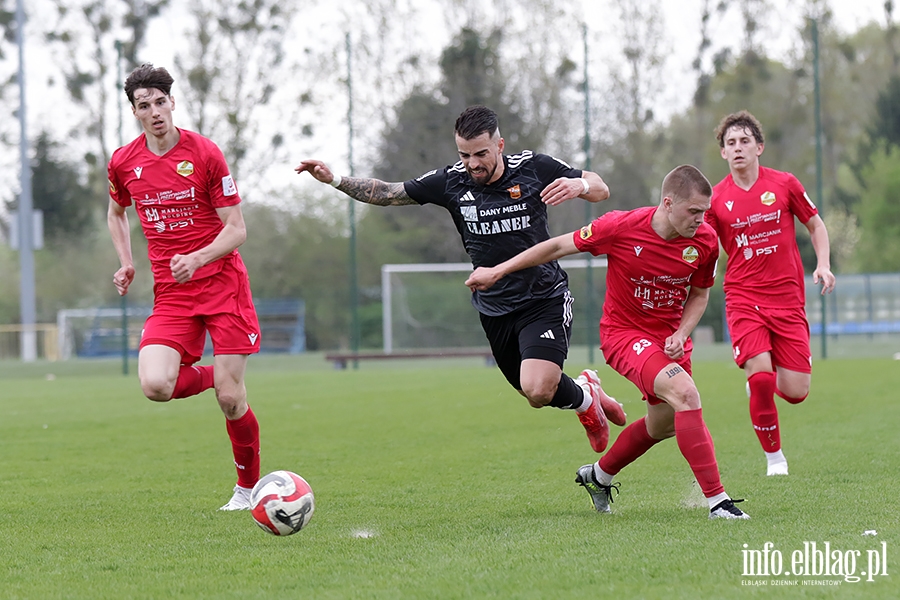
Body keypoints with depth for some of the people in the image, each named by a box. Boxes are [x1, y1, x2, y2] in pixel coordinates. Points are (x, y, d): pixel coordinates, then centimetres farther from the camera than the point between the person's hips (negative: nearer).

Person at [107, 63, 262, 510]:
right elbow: (116, 212, 26)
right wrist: (125, 263, 10)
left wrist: (198, 258, -23)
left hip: (223, 285, -3)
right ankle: (209, 375, 13)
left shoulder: (205, 154, -7)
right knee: (155, 385, -21)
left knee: (230, 400, -8)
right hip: (170, 294, 3)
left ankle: (249, 486, 16)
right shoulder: (123, 163, 4)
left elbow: (236, 230, -6)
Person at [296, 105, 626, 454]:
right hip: (494, 308, 4)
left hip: (544, 299, -4)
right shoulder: (450, 182, -4)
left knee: (538, 390, -22)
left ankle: (583, 397, 12)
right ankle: (585, 388, 42)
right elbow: (387, 194, 4)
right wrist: (335, 180, -7)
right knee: (534, 391, 10)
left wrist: (579, 184, -24)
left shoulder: (534, 169, -9)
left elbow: (601, 190, -1)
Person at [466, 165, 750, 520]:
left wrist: (680, 334, -11)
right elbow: (559, 246, -10)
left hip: (669, 338, 6)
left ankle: (599, 476, 46)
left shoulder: (705, 241, -12)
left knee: (663, 426, 18)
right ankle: (716, 500, -25)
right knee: (686, 395, -27)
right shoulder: (621, 227, -23)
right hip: (624, 332, -6)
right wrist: (496, 272, -5)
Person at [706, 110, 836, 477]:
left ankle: (764, 382, 33)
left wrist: (823, 265, -1)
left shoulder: (784, 184, 1)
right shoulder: (716, 199, 1)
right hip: (743, 298, -1)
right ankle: (773, 456, -1)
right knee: (760, 374, -21)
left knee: (796, 392, -6)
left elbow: (816, 225, 13)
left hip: (787, 299, 1)